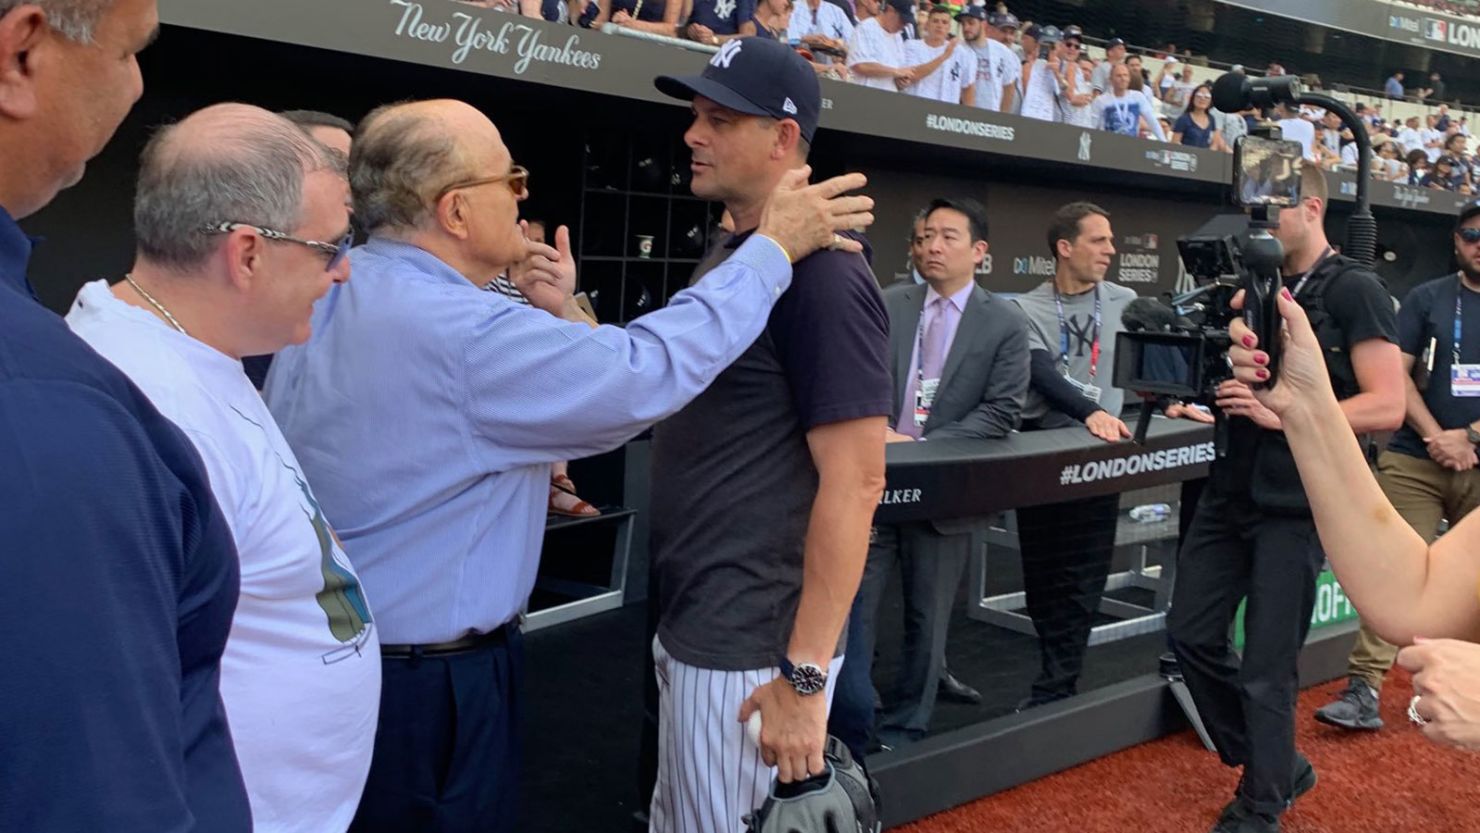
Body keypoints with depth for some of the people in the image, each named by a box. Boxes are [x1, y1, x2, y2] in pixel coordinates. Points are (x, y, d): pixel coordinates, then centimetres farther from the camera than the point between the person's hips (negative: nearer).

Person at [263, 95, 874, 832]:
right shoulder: (459, 333, -28)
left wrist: (557, 319, -1)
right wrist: (773, 248, -15)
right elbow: (647, 371, -24)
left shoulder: (321, 298, 2)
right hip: (424, 684, -9)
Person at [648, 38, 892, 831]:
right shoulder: (727, 254, 10)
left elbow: (854, 484, -23)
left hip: (751, 648, -9)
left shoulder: (822, 272, -19)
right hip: (685, 625, 9)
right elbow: (665, 399, 14)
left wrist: (803, 674, -23)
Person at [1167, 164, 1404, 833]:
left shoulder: (1353, 290, -8)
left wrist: (1280, 413, -24)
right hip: (1231, 489, 7)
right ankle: (1277, 765, 29)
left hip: (1295, 503, -7)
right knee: (1192, 634, 10)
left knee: (1266, 667, 0)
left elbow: (1386, 407, -16)